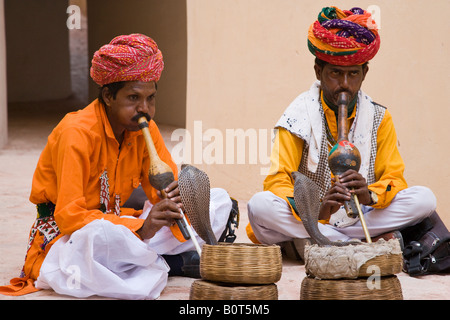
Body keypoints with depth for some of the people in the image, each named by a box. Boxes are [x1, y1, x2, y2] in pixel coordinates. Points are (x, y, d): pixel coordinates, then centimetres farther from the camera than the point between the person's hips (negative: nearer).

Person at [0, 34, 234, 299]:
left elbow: (167, 187, 1)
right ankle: (176, 262, -19)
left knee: (220, 200, -3)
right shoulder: (76, 133, -22)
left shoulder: (145, 130, -1)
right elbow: (69, 215, -28)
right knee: (98, 235, -45)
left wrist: (175, 200, -26)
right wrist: (140, 229, -39)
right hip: (66, 235, -7)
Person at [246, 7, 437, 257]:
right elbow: (277, 182, -12)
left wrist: (369, 195, -25)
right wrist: (317, 209, -33)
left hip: (361, 218, 2)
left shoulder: (379, 118, 5)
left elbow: (394, 178, 1)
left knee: (424, 199, -20)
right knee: (260, 206, -31)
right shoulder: (299, 116, -3)